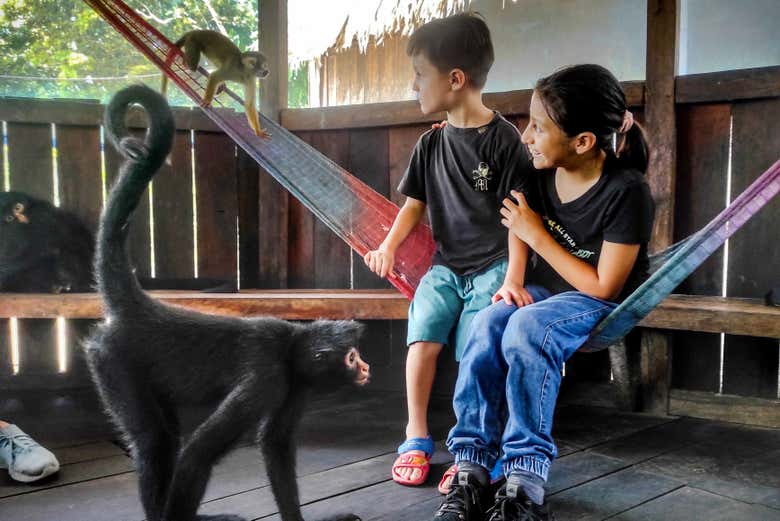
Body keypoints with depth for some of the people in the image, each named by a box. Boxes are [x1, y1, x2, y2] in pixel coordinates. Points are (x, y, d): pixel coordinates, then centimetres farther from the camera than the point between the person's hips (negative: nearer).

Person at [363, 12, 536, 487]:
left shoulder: (503, 138, -7)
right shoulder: (431, 145, 10)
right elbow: (414, 203, 15)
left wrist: (513, 278, -18)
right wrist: (389, 245, -4)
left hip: (494, 266, -4)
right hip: (446, 267, 4)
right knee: (424, 336, -17)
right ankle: (417, 438, -2)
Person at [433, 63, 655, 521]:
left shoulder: (625, 192, -21)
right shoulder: (544, 171, -4)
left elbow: (604, 286, -19)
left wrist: (537, 236, -17)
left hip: (600, 301, -5)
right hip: (543, 289, 5)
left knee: (525, 328, -34)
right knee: (487, 325, -26)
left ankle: (525, 483, -29)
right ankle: (471, 470, -25)